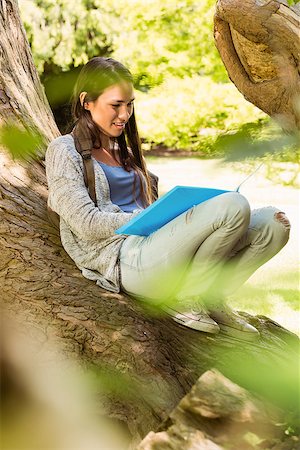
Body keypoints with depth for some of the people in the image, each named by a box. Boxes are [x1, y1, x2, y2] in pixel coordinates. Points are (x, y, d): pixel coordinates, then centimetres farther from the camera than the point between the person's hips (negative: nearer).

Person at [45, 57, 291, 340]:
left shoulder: (125, 152, 28)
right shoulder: (64, 151, 5)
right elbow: (87, 223, -7)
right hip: (127, 261, -7)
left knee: (273, 223, -9)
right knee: (234, 206, -27)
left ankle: (211, 298, -10)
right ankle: (183, 299, -12)